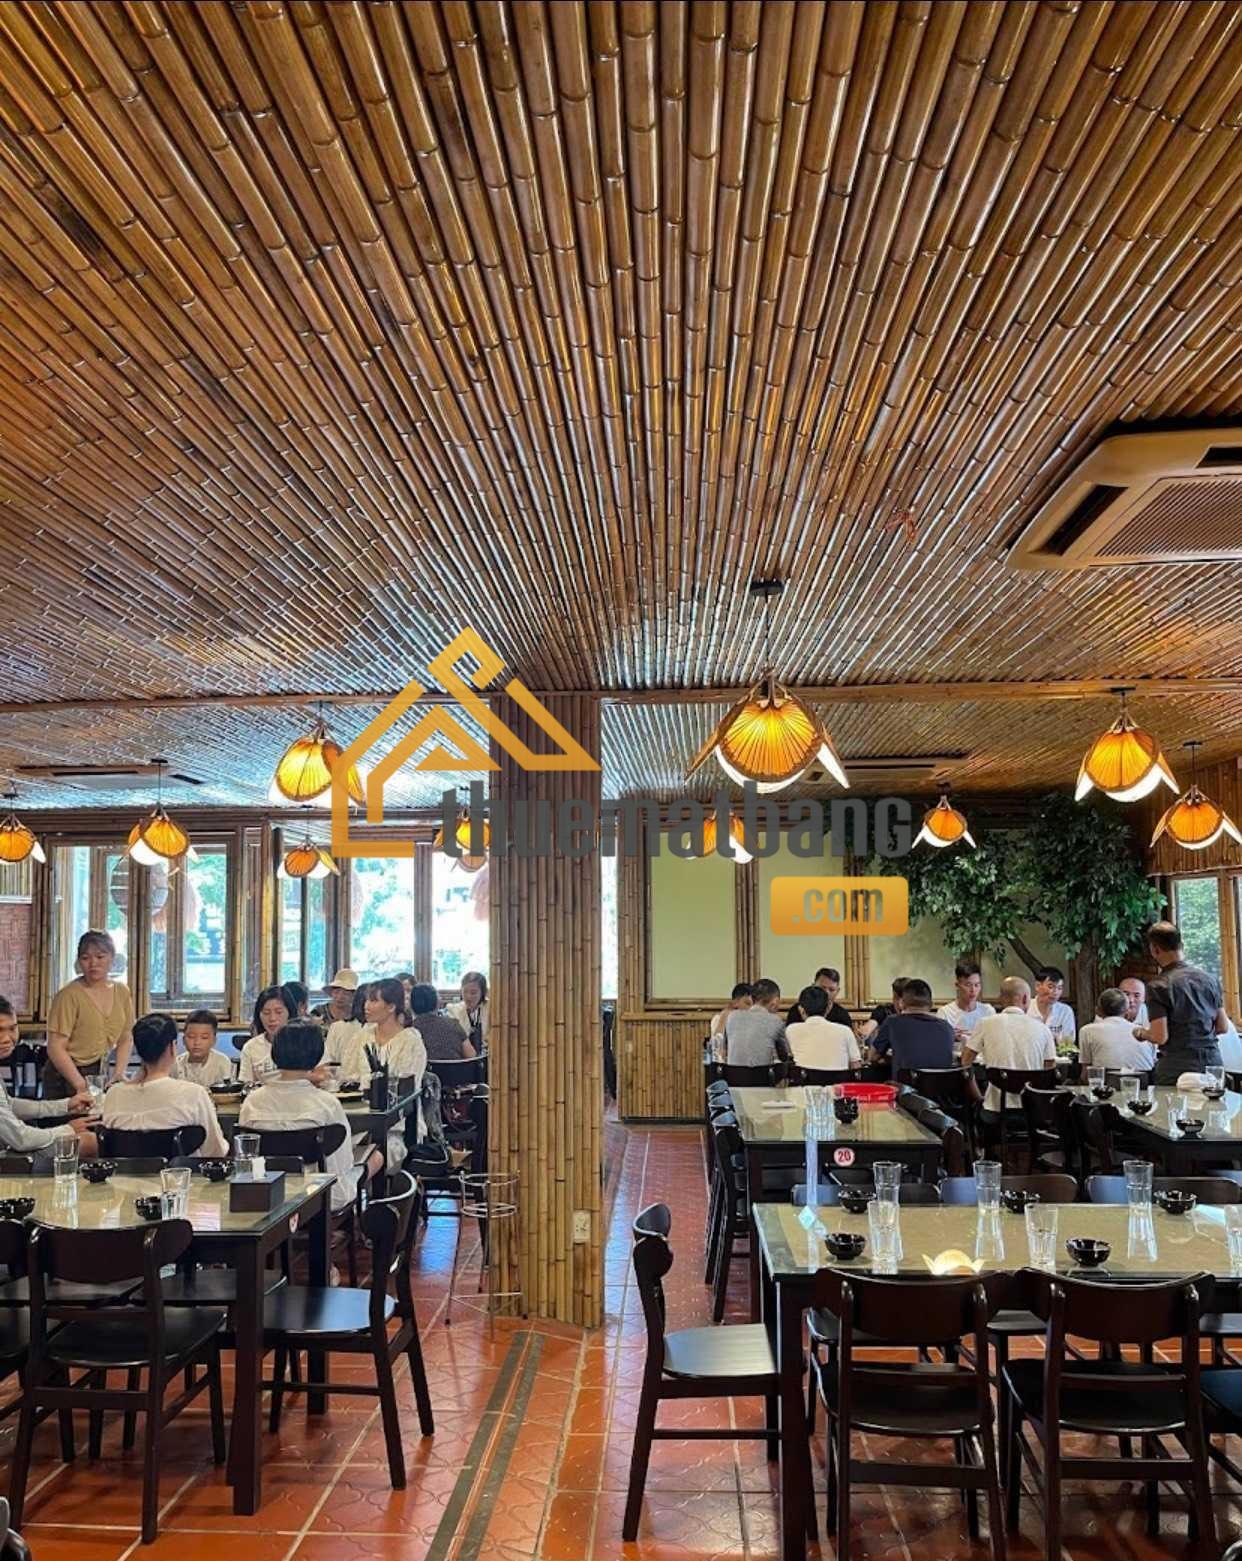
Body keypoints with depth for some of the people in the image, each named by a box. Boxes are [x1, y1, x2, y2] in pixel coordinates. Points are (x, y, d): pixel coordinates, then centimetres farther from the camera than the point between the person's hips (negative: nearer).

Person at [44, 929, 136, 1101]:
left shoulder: (122, 992, 5)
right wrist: (81, 1085, -21)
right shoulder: (69, 995, -13)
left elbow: (126, 1040, 12)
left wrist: (118, 1075, -2)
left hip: (100, 1075, 5)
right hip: (66, 1077, -4)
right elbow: (56, 1048, -16)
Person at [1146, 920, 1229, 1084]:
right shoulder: (1210, 979, 6)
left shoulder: (1158, 987, -11)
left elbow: (1160, 1037, -15)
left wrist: (1142, 1033, 5)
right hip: (1212, 1060, 5)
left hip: (1177, 1066, -5)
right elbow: (1223, 1027, 11)